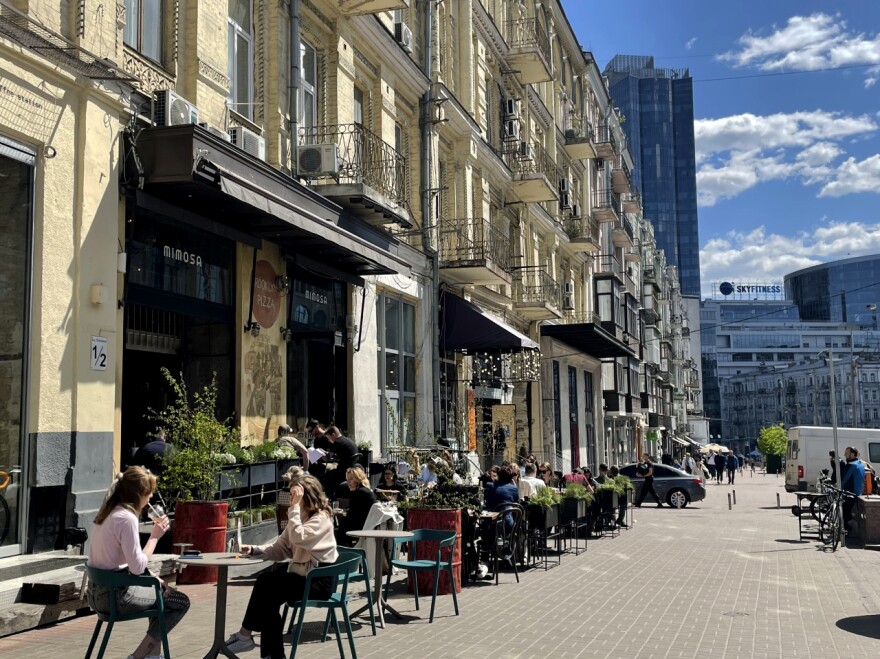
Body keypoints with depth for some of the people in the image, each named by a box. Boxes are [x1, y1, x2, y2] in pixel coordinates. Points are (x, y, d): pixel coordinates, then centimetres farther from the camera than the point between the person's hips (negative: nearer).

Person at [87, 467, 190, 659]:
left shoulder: (107, 513, 9)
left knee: (161, 588, 27)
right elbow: (137, 567, -22)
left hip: (98, 591, 9)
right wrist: (155, 536, -12)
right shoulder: (126, 518, -21)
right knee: (181, 602, 4)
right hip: (114, 595, -9)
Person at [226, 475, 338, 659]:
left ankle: (245, 635, -6)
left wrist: (295, 506, -24)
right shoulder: (300, 517, 14)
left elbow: (297, 538, -29)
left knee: (266, 583, -20)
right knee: (269, 596, -17)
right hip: (303, 576, 8)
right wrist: (254, 550, -6)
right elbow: (280, 548, 10)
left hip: (319, 580, -8)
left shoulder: (321, 518, -13)